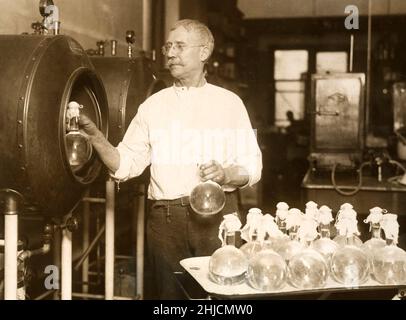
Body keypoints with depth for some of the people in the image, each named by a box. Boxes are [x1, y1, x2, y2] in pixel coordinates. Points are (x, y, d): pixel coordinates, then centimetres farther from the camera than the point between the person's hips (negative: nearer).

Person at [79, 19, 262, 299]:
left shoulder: (229, 102, 6)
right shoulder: (153, 105, 10)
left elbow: (252, 167, 3)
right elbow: (125, 164, 4)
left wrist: (226, 174, -17)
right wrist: (95, 135, -11)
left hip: (217, 213, -1)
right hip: (165, 217, 2)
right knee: (171, 293, 10)